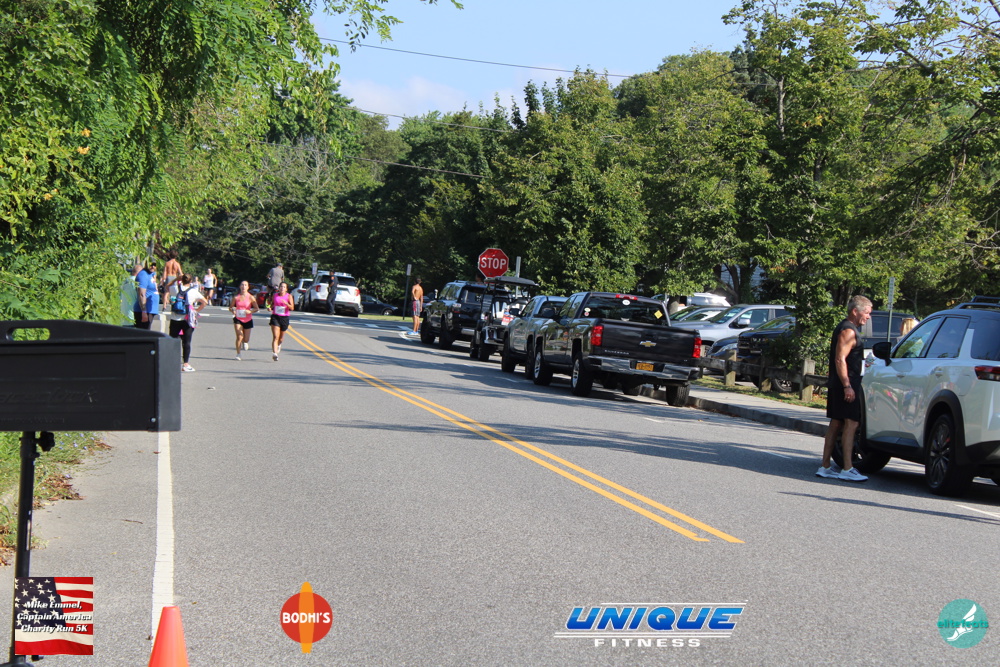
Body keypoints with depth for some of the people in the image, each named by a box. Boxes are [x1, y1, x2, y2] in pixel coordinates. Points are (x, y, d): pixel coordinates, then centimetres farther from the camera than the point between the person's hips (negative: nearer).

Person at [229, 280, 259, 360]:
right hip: (238, 319, 0)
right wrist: (233, 311, -14)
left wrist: (250, 311, -24)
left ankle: (245, 342, 47)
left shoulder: (250, 297, -6)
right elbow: (230, 307, 9)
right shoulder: (236, 297, -2)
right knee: (239, 337, -16)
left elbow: (256, 308, -5)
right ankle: (238, 354, -7)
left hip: (248, 320, 0)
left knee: (246, 339, 9)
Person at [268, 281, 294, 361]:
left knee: (281, 338, 16)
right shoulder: (274, 295, 4)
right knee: (275, 337, -15)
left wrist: (286, 303, -27)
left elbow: (292, 308, -10)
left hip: (284, 318, 0)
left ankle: (278, 345, 51)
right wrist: (270, 308, -1)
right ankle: (274, 353, -22)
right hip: (275, 317, 0)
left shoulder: (289, 296, -2)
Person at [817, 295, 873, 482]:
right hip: (847, 384, -11)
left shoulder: (847, 329, 20)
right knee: (851, 424, -12)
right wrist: (847, 386, -25)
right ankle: (847, 469, -16)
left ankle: (825, 467, 13)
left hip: (839, 384, 11)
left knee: (836, 423, 11)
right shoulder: (848, 331, -13)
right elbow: (840, 359, -21)